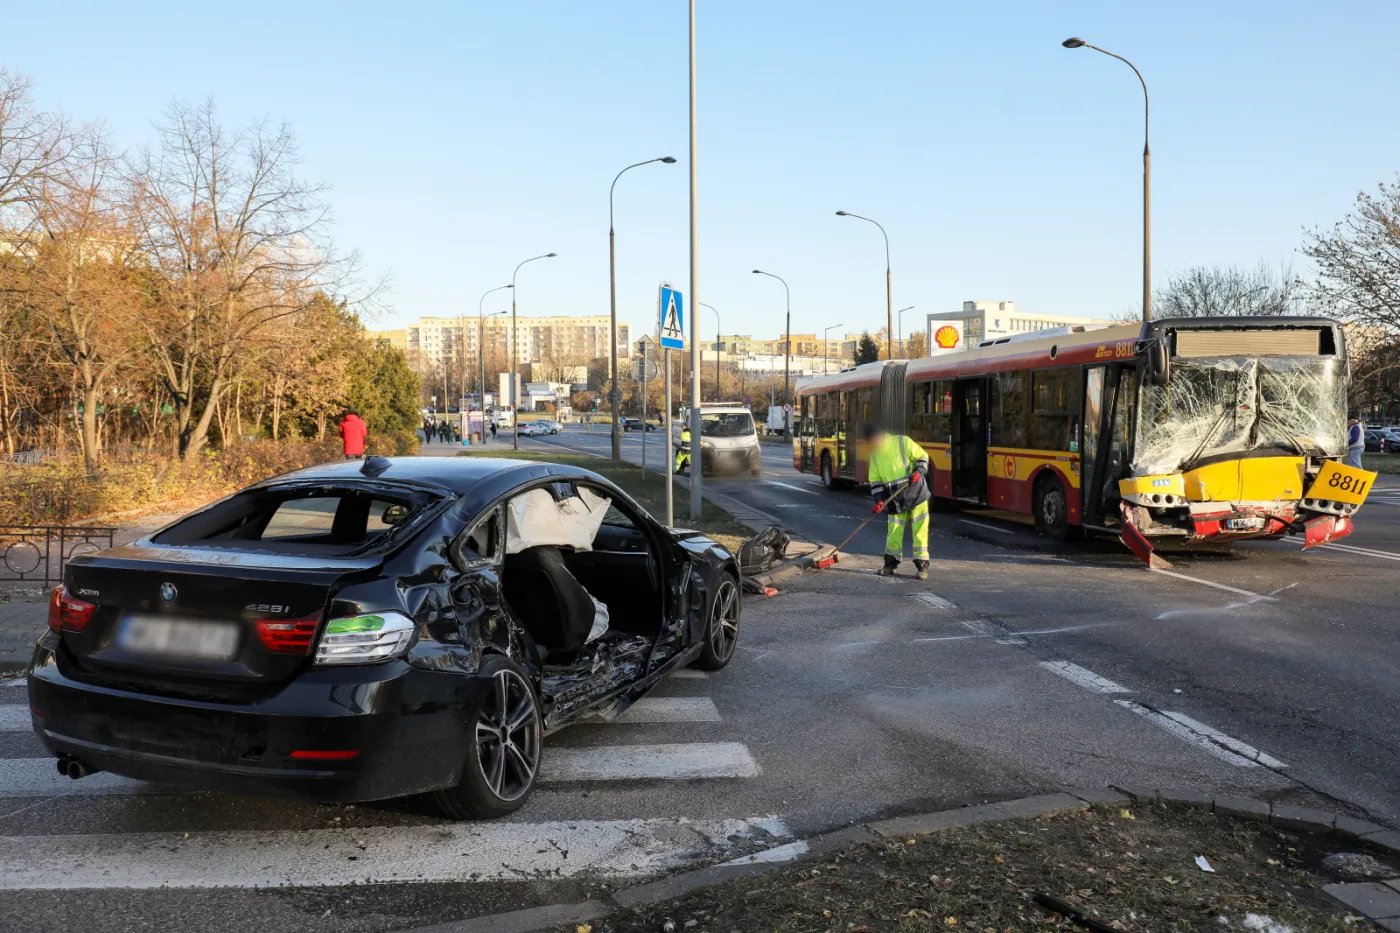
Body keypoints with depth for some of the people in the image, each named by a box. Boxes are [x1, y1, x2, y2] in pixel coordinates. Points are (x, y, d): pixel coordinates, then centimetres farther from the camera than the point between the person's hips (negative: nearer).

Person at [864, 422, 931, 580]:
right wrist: (879, 500, -7)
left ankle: (922, 565, 1)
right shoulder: (875, 454, 3)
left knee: (919, 529, -4)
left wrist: (918, 472, -20)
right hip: (895, 500, 4)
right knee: (894, 531, 6)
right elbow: (875, 480, 5)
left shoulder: (903, 442, -11)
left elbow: (922, 456, -2)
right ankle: (890, 563, 19)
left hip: (916, 493, -4)